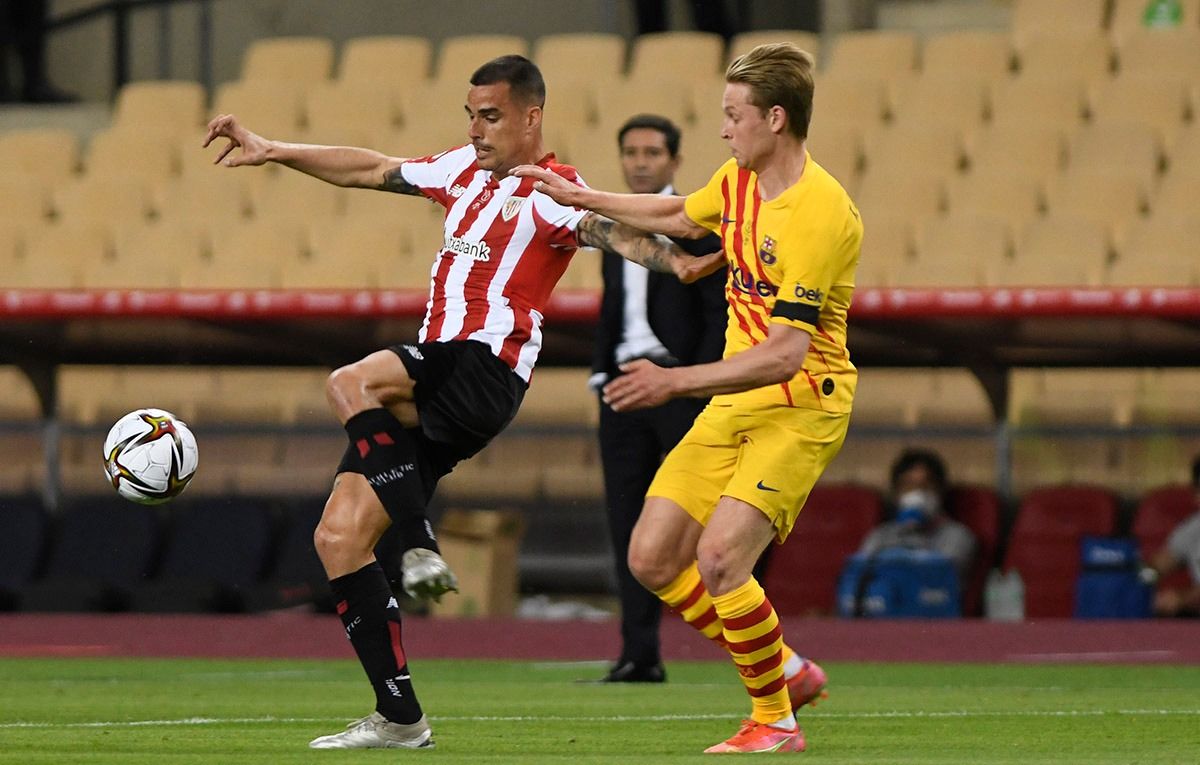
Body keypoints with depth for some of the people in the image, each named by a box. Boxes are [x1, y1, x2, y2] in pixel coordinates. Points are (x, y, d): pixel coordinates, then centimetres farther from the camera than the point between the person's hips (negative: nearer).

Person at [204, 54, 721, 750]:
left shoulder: (551, 191, -6)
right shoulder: (466, 169, 20)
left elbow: (611, 230, -24)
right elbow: (373, 170, 31)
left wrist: (675, 261, -45)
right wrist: (272, 151, 33)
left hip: (485, 370, -9)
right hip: (435, 385, 9)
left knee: (351, 385, -35)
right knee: (338, 538, 0)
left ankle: (424, 554, -29)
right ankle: (400, 717, 2)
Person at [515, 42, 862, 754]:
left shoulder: (821, 212, -23)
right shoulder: (738, 181, 4)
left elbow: (785, 354, -28)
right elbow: (678, 216, 29)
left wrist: (676, 381, -30)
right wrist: (581, 197, 33)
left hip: (800, 408, -9)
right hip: (733, 405, 9)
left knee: (719, 556, -23)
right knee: (653, 557, 1)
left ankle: (776, 720, -5)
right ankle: (786, 669, 16)